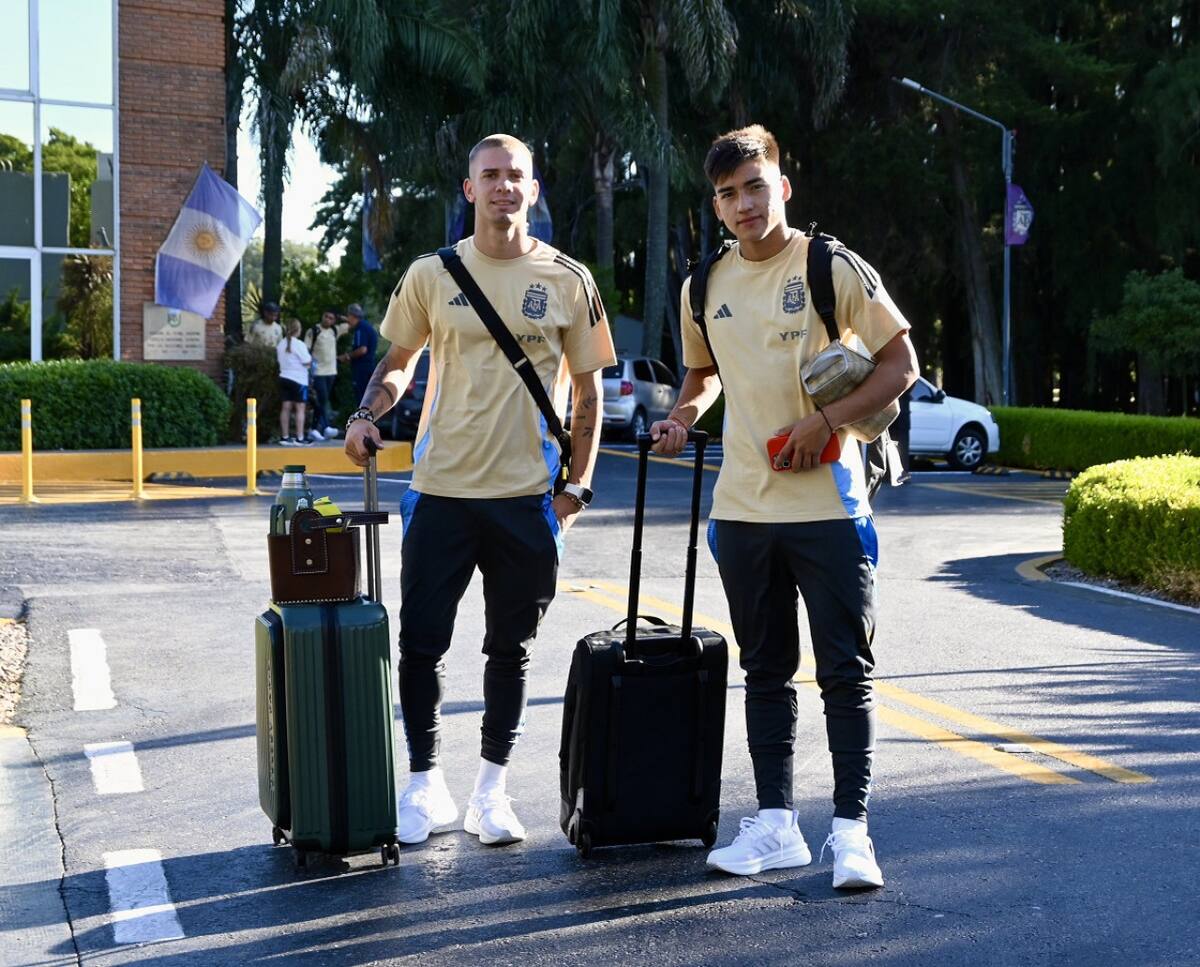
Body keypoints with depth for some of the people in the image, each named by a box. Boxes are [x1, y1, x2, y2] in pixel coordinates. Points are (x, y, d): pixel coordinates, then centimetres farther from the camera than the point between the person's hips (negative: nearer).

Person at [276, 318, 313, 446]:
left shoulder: (281, 344, 6)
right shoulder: (299, 344, -13)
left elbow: (279, 359, 13)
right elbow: (308, 362, -12)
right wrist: (310, 358, 8)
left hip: (284, 377, 6)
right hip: (298, 379, -6)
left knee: (285, 408, 8)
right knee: (300, 408, -3)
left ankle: (284, 437, 10)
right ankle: (299, 438, -6)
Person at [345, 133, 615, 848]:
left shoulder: (568, 280, 2)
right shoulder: (432, 275, 3)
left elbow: (587, 389, 7)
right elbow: (400, 360, 15)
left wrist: (579, 485, 1)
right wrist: (368, 414, -5)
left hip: (527, 495, 0)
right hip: (440, 491, 0)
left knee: (511, 651, 9)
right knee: (421, 646, 0)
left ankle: (492, 790, 22)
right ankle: (426, 788, 16)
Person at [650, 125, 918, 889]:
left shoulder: (833, 268, -6)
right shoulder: (706, 287, 8)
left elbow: (901, 363, -5)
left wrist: (825, 422, -17)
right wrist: (683, 415, 3)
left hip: (828, 504, -5)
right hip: (743, 507, 5)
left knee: (846, 671, -1)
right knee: (767, 672, 12)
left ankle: (851, 830, 5)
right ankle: (776, 824, 20)